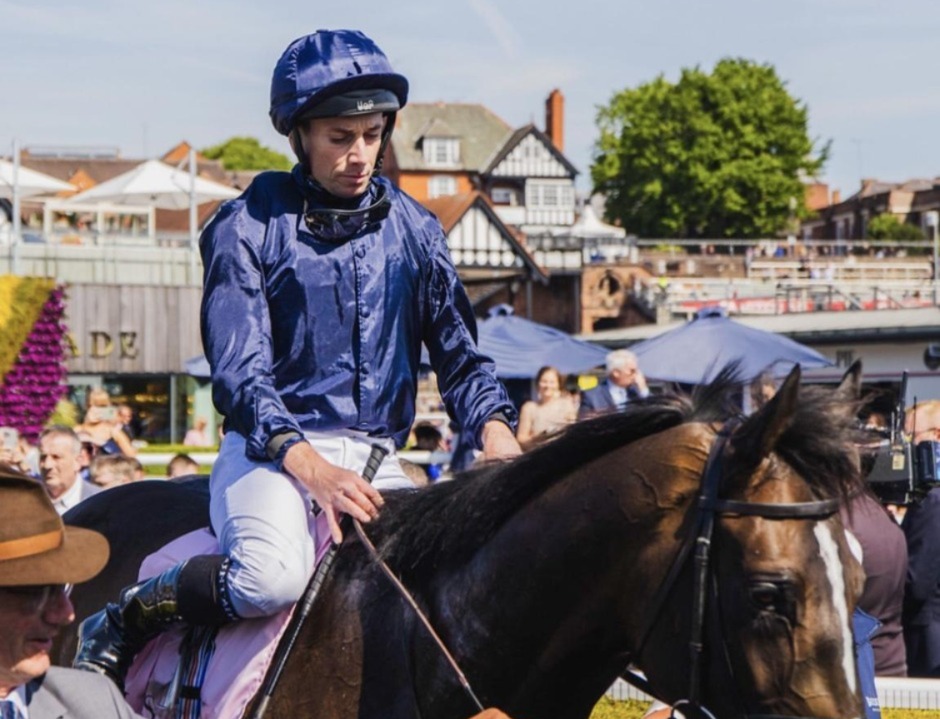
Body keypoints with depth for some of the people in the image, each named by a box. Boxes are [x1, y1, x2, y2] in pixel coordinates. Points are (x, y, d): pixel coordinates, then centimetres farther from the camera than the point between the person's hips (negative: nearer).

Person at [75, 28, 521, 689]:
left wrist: (495, 427, -11)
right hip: (271, 452, -4)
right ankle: (121, 623, -9)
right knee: (272, 576, -35)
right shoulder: (248, 228, -2)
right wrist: (313, 468, -25)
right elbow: (239, 372, -10)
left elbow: (461, 356, 12)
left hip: (376, 458, 4)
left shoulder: (414, 229, 10)